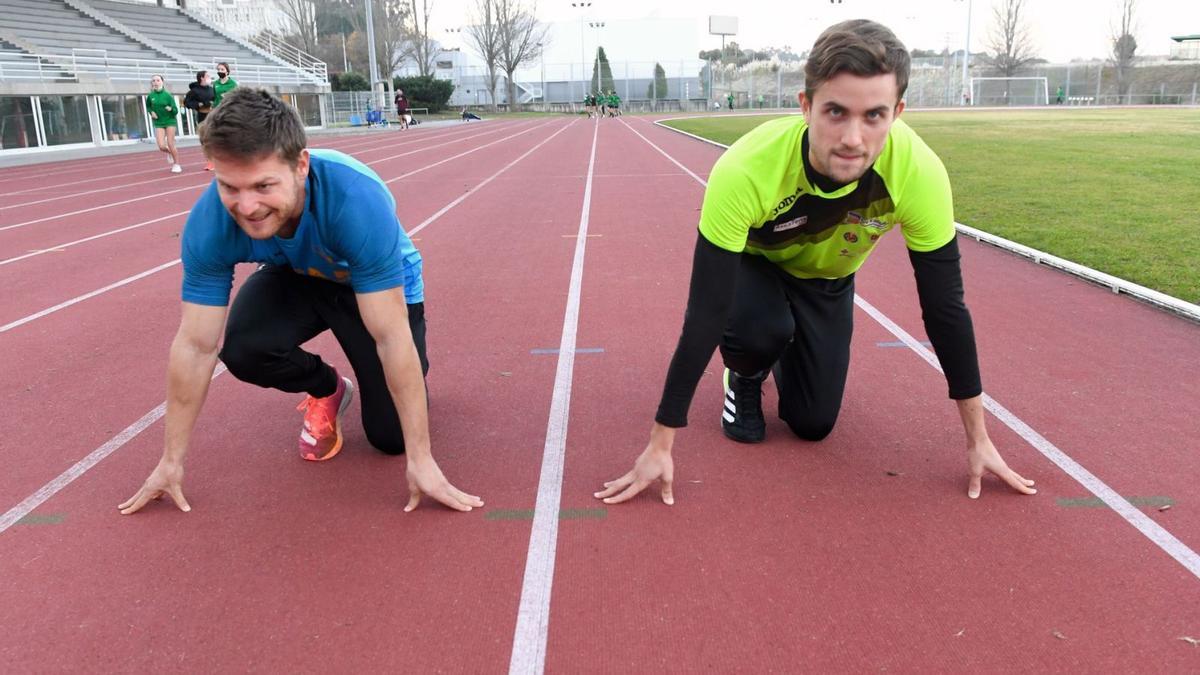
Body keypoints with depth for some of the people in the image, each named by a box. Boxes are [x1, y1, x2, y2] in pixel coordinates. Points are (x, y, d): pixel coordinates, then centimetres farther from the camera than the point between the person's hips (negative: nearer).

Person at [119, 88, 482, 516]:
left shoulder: (358, 200, -42)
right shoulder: (209, 224, -31)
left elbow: (392, 339, -38)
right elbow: (195, 346, -21)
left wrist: (421, 461, -33)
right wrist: (172, 462, -14)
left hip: (383, 288, -3)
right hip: (296, 279, 3)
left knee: (390, 437, -10)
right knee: (244, 349, -28)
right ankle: (326, 390, 6)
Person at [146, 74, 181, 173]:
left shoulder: (168, 95, -9)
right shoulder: (150, 96, -2)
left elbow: (176, 111, -8)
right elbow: (148, 107, 17)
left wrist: (171, 109, -29)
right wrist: (151, 112, -3)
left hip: (170, 121, -2)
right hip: (158, 123, 2)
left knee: (170, 144, -3)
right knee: (161, 146, -9)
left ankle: (176, 164, 14)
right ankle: (170, 153, 26)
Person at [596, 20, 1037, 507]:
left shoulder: (920, 173, -35)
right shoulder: (745, 171, -42)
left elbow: (944, 306, -23)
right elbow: (706, 314, -38)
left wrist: (978, 439, -16)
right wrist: (660, 446, -36)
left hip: (828, 278, 2)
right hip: (752, 261, -2)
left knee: (813, 423, -2)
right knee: (762, 329, -35)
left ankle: (786, 355, 32)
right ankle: (744, 379, 3)